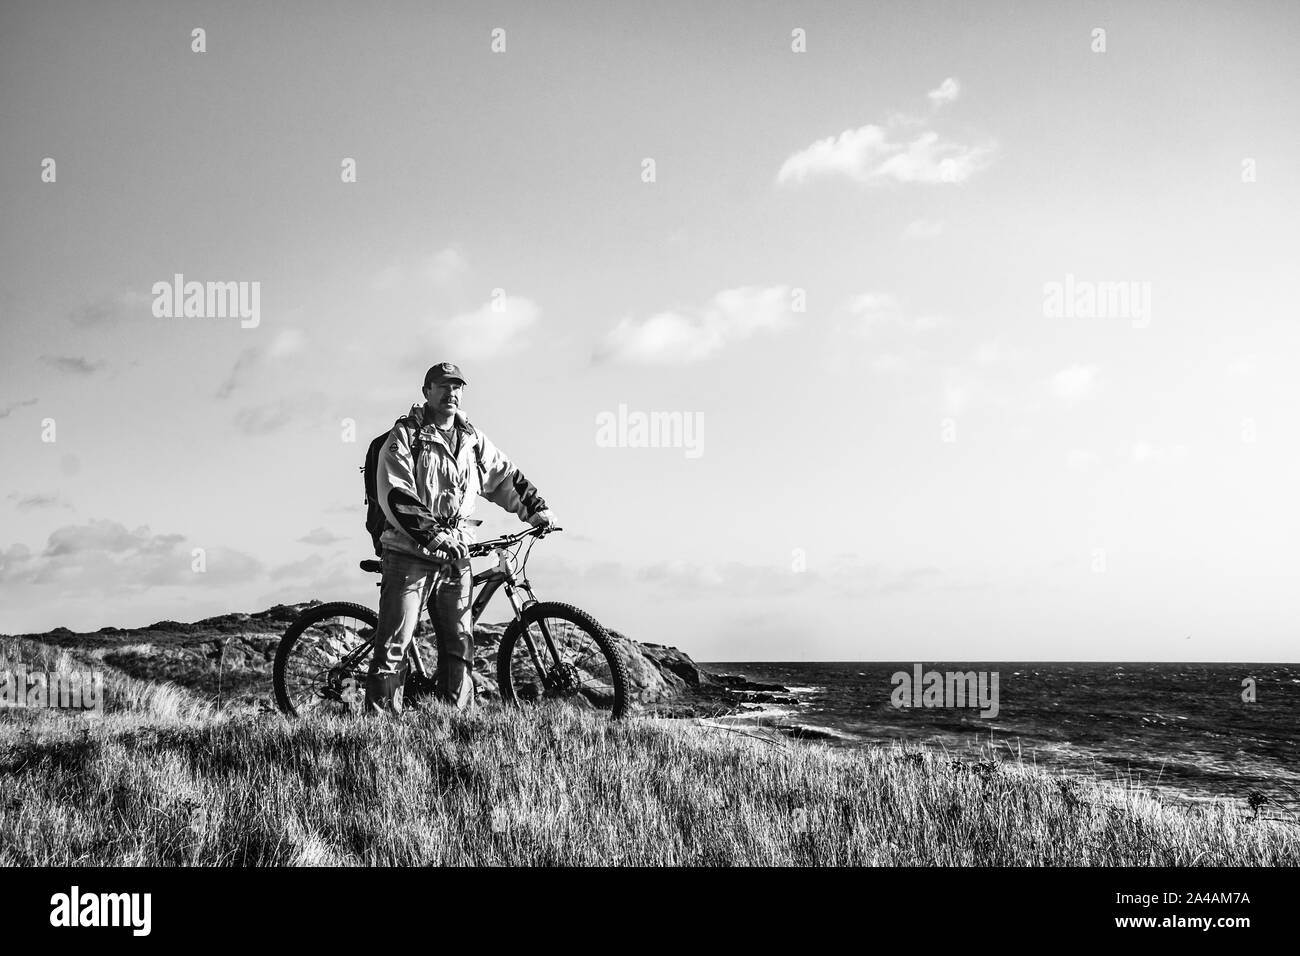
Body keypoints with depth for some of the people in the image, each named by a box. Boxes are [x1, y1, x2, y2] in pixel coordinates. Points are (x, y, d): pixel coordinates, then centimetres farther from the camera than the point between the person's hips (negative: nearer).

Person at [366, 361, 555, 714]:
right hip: (410, 555, -5)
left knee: (460, 646, 2)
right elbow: (395, 494, -13)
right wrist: (431, 534, -22)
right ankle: (380, 717, -6)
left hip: (455, 557, 5)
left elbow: (505, 476, 27)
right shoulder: (405, 435, -2)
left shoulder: (472, 439, 14)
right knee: (393, 645, -8)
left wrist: (537, 509, 17)